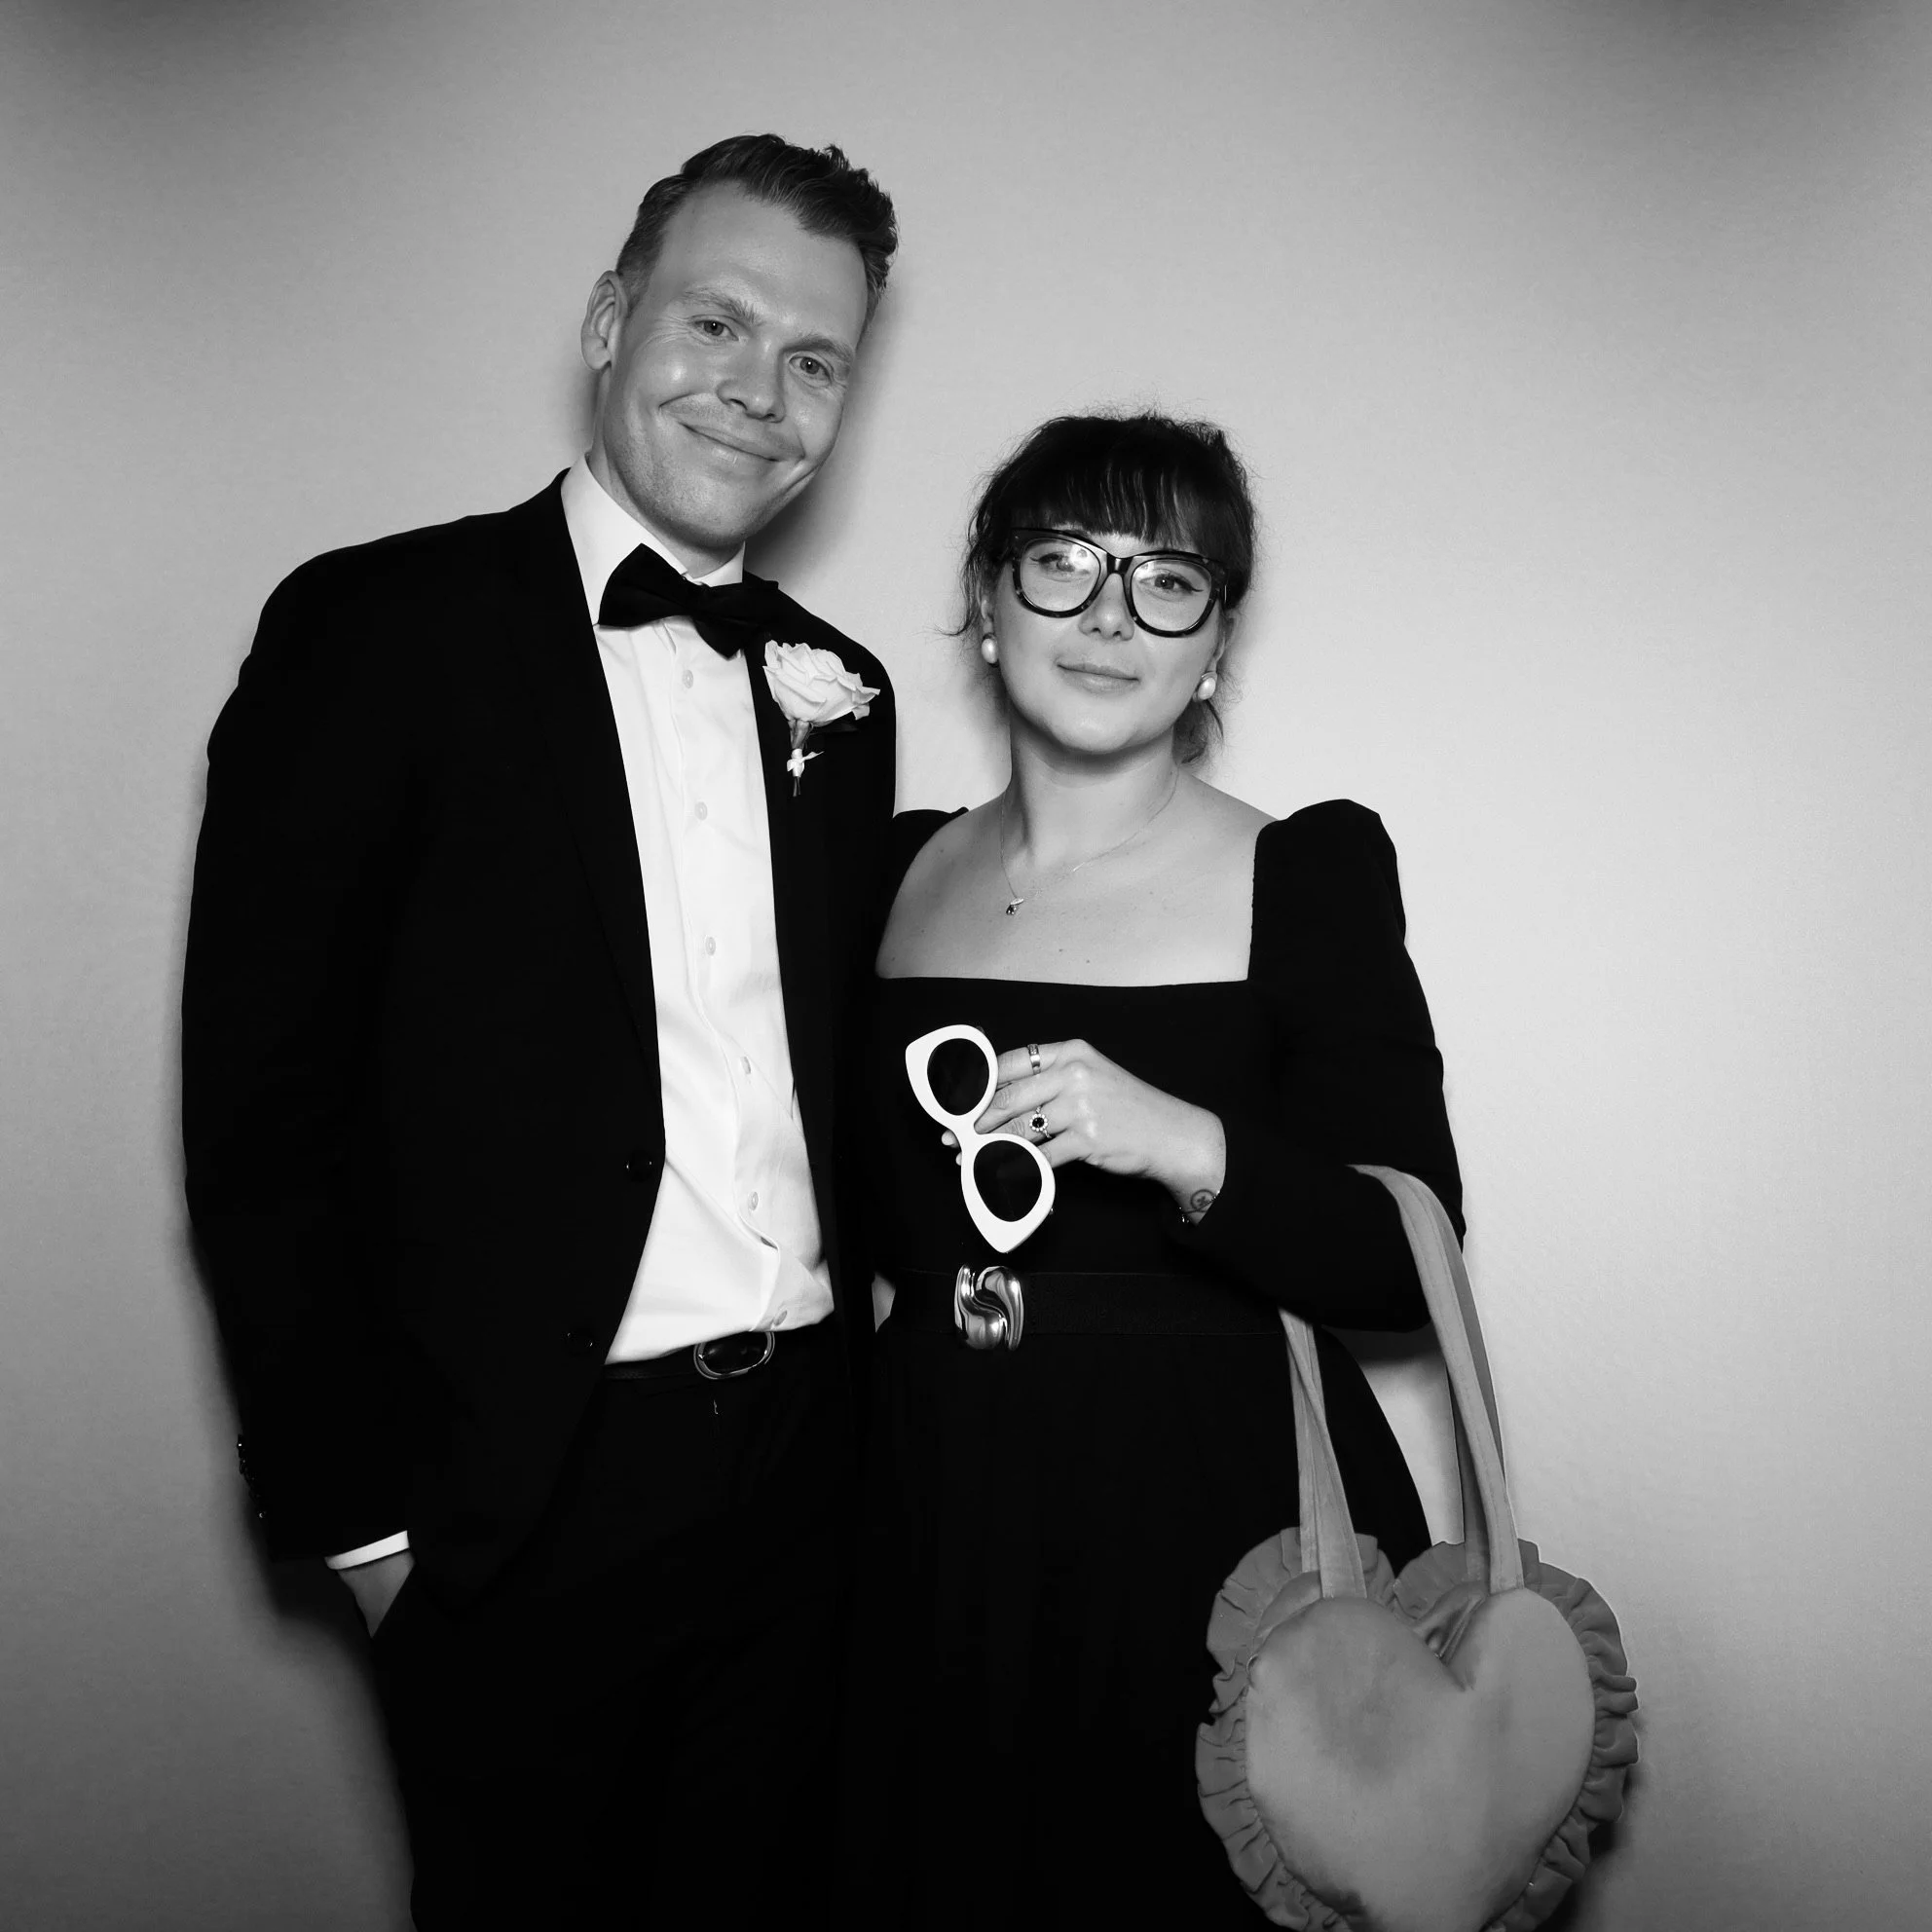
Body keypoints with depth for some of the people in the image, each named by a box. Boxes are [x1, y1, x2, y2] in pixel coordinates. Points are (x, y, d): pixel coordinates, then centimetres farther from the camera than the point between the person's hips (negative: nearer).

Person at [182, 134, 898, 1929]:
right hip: (524, 1508, -4)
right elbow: (261, 1117, -10)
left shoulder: (837, 688, 8)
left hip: (805, 1468, 5)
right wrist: (360, 1511, -9)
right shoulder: (380, 630, -8)